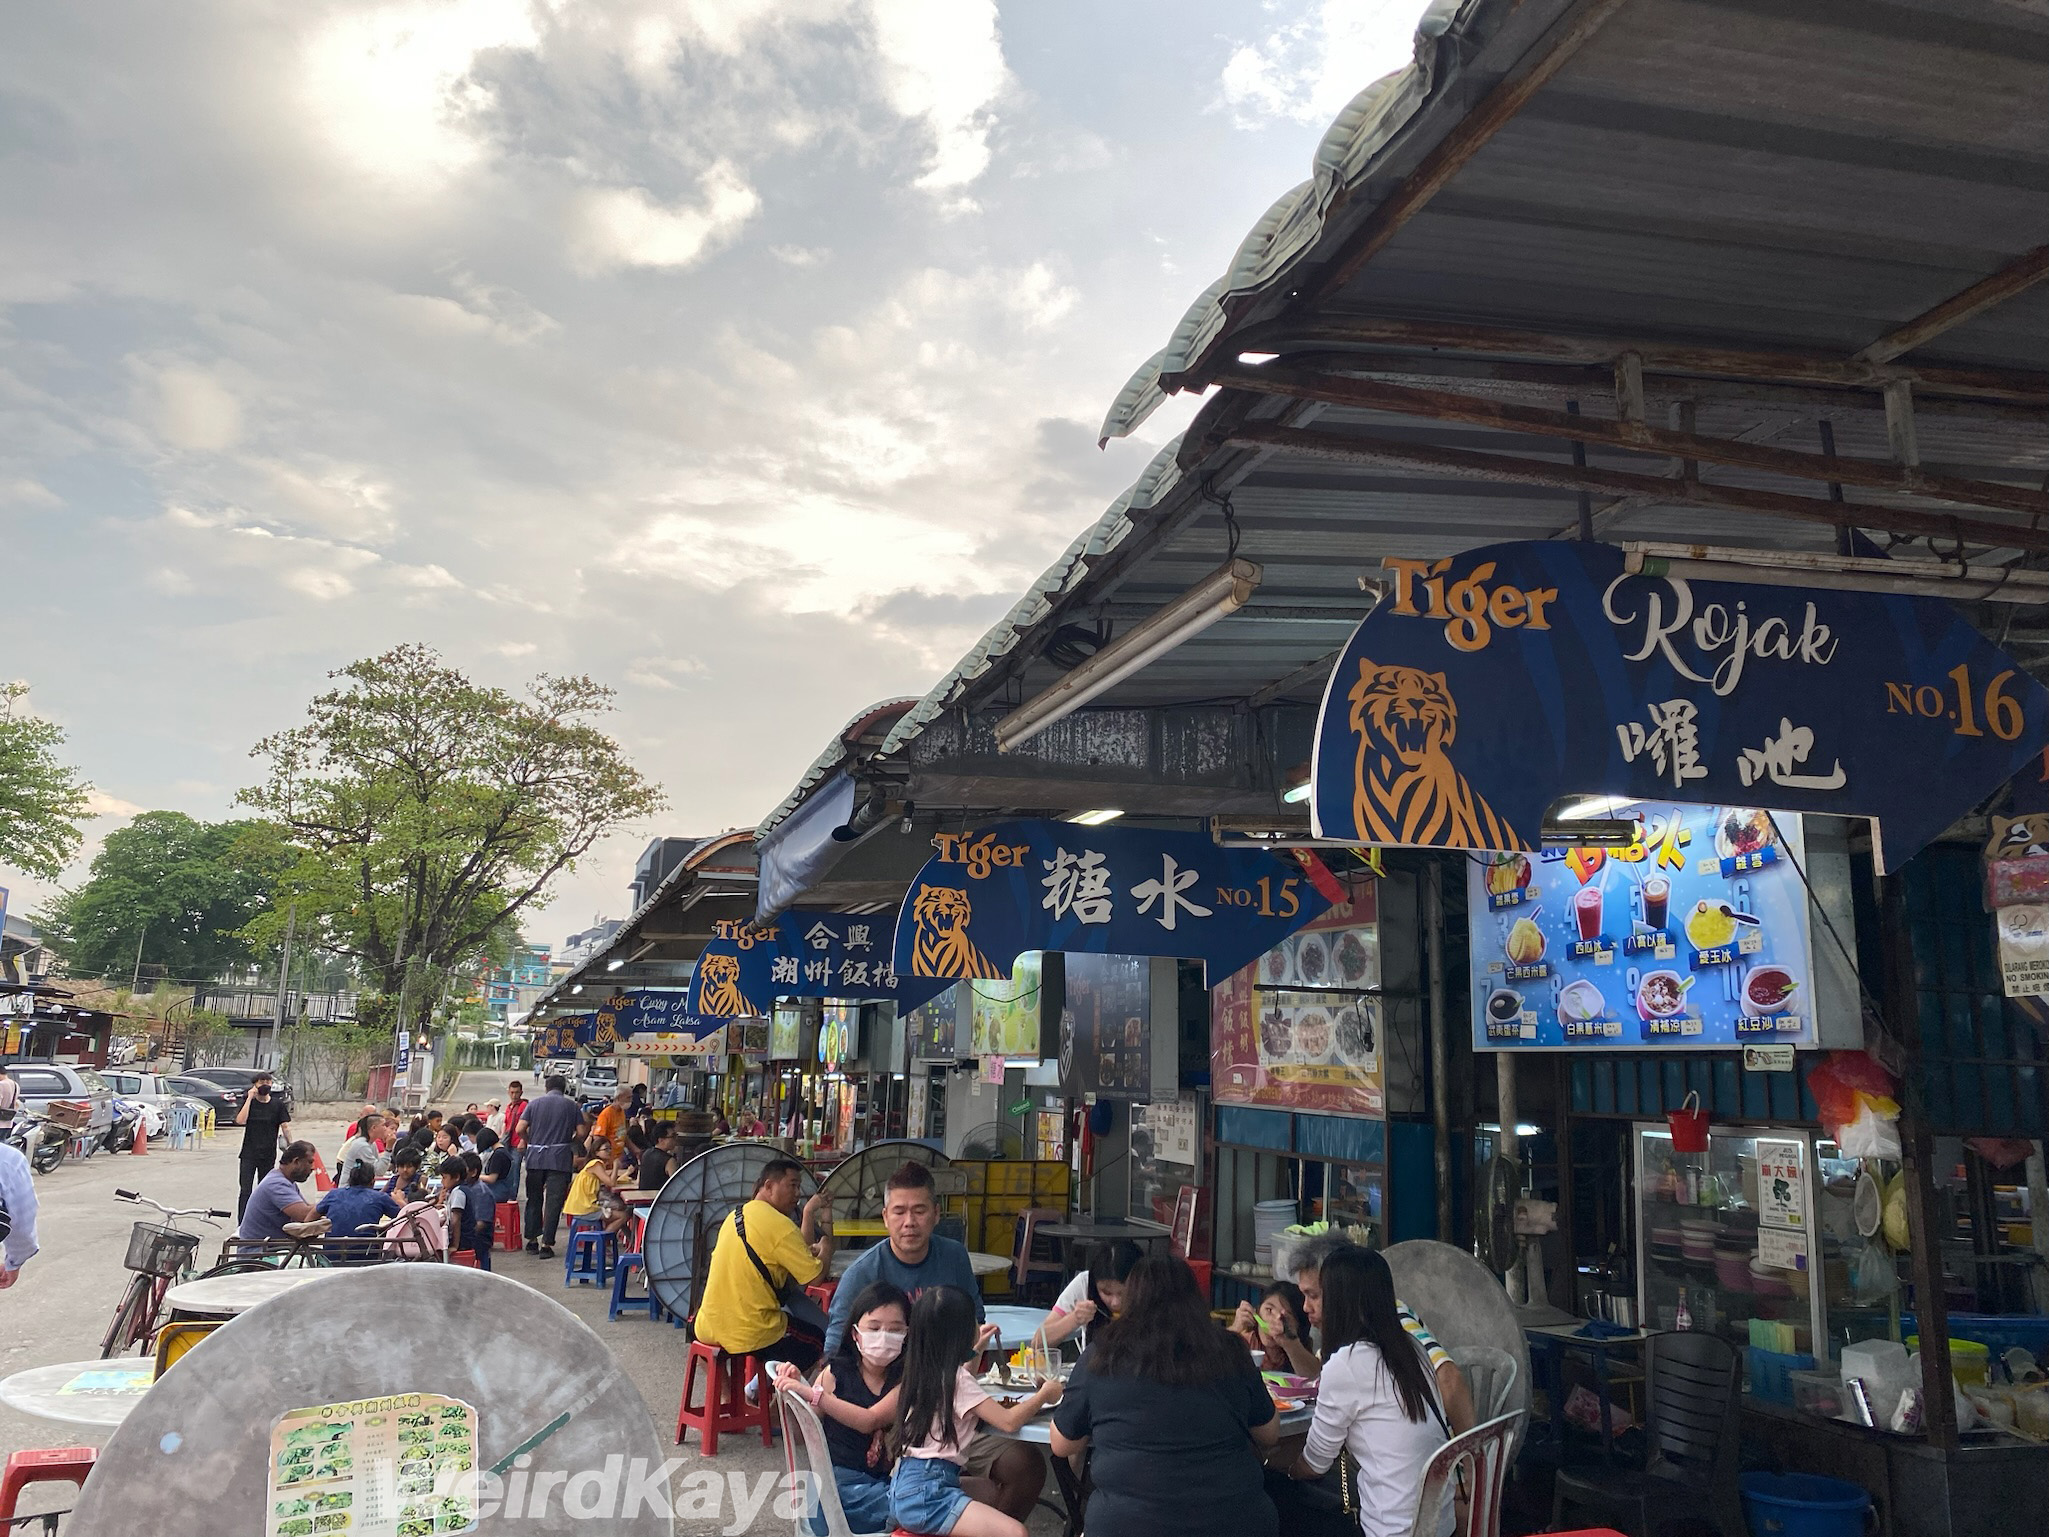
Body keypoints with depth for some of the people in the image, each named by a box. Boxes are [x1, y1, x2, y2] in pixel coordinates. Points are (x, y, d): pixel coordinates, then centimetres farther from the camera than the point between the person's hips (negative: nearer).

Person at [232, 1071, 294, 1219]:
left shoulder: (278, 1104, 2)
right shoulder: (248, 1101, 0)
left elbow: (285, 1126, 1)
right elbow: (240, 1120, -16)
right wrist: (250, 1098, -15)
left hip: (268, 1155, 1)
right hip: (249, 1154, -1)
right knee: (245, 1190, -6)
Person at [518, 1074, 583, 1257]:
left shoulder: (534, 1103, 7)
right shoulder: (571, 1105, 4)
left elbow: (520, 1129, -2)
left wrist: (530, 1143, 15)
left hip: (535, 1158, 2)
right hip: (559, 1159, -2)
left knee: (534, 1199, 15)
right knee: (553, 1201, 0)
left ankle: (532, 1240, 21)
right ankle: (546, 1244, -2)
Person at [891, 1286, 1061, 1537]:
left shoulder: (924, 1371, 12)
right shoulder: (955, 1377, -14)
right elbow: (1008, 1421, -17)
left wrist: (976, 1350, 37)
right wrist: (1044, 1395, -2)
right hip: (925, 1491, -10)